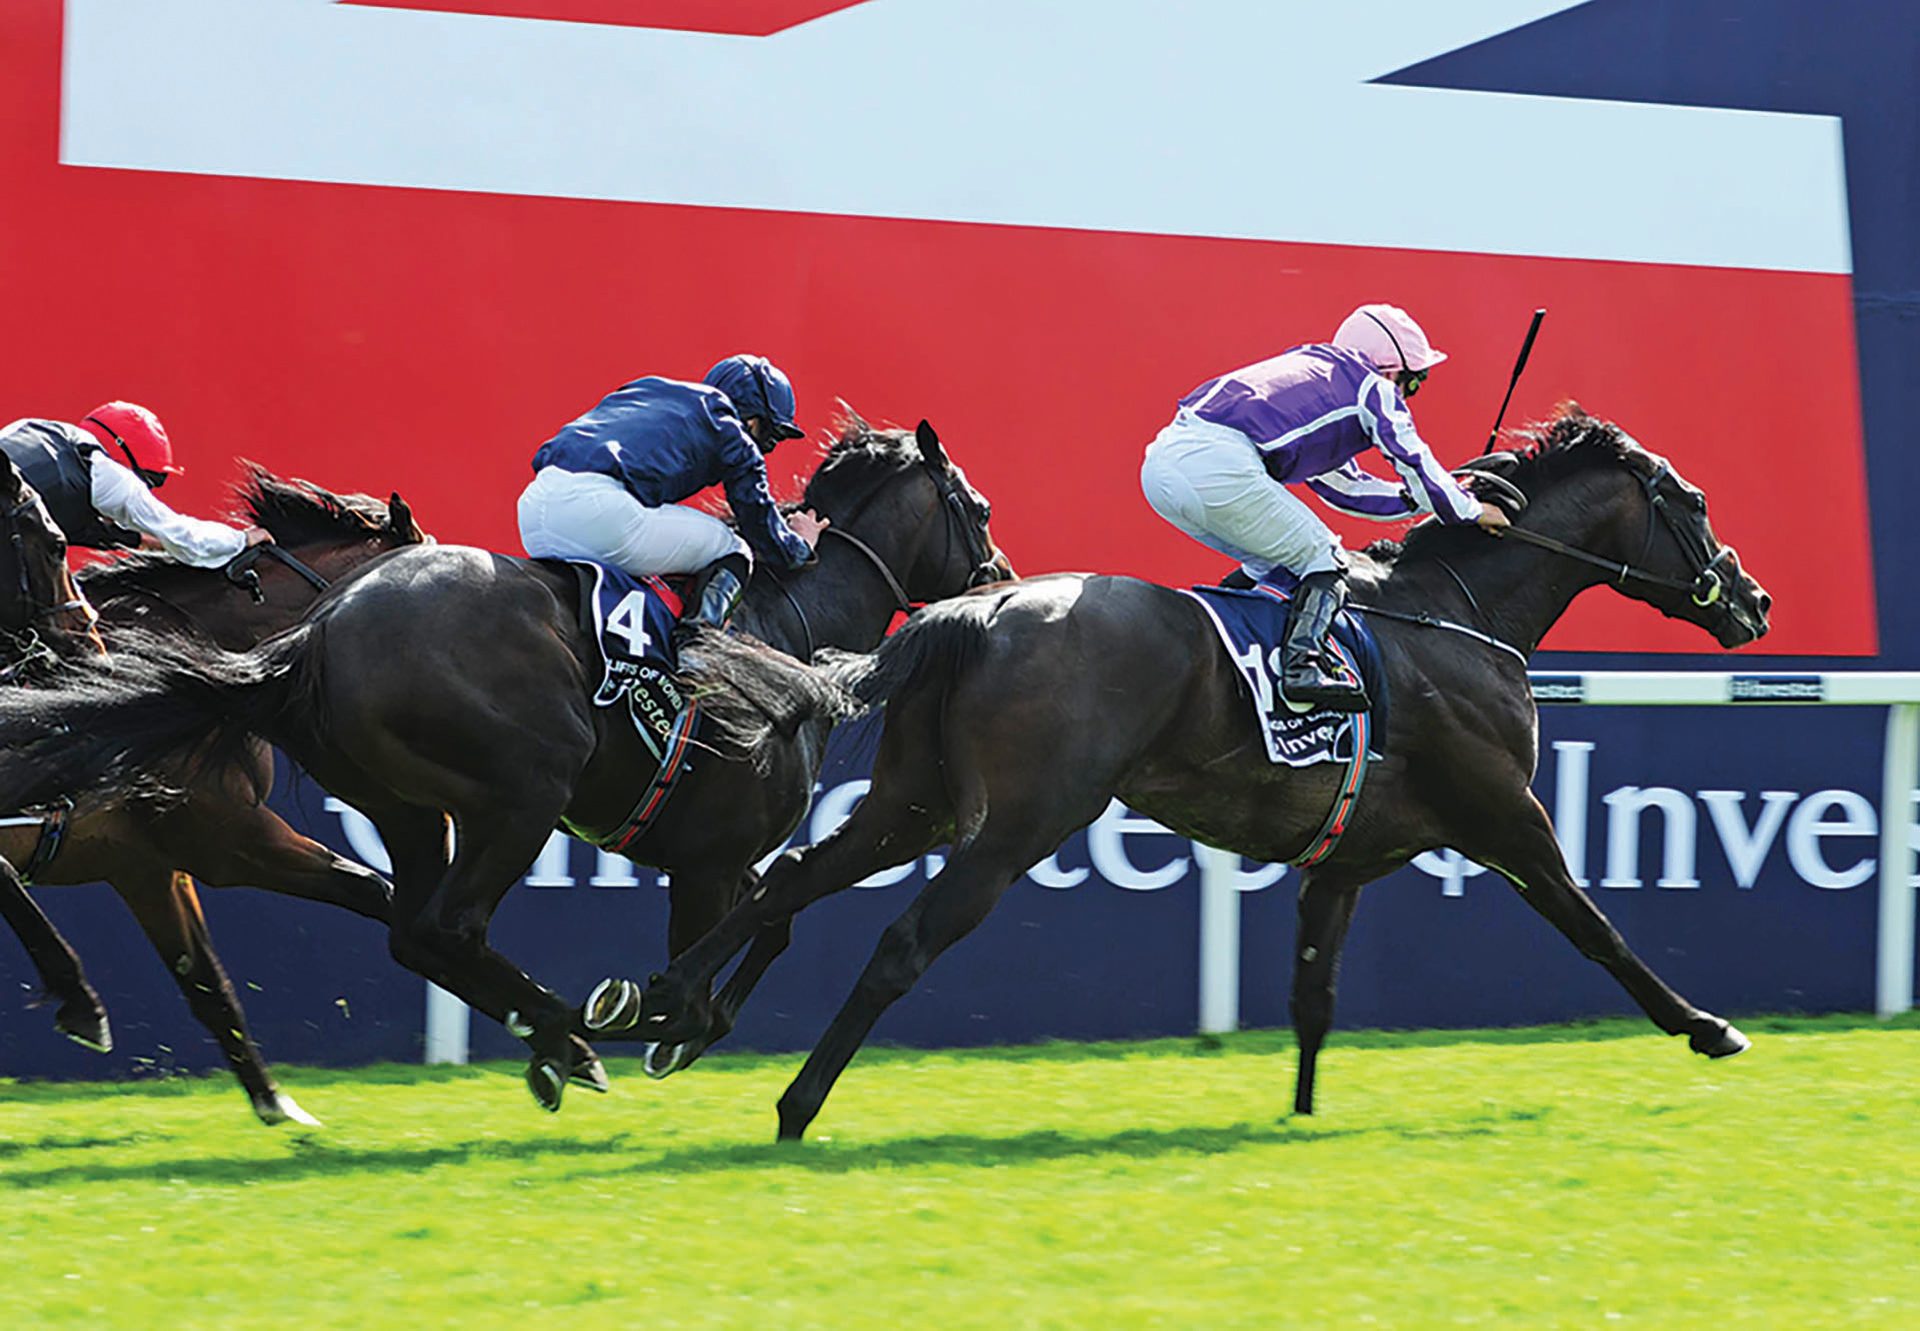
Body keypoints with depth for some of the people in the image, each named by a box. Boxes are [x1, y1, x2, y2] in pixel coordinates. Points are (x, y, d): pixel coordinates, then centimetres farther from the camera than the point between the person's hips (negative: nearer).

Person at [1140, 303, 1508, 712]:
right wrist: (1470, 510, 28)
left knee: (1271, 563, 24)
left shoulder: (1313, 374, 36)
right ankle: (1301, 663, -12)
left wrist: (1432, 496, 43)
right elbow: (1415, 462, 12)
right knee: (1322, 558, 6)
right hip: (1220, 468, -8)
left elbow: (1344, 486, 40)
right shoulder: (1372, 387, 12)